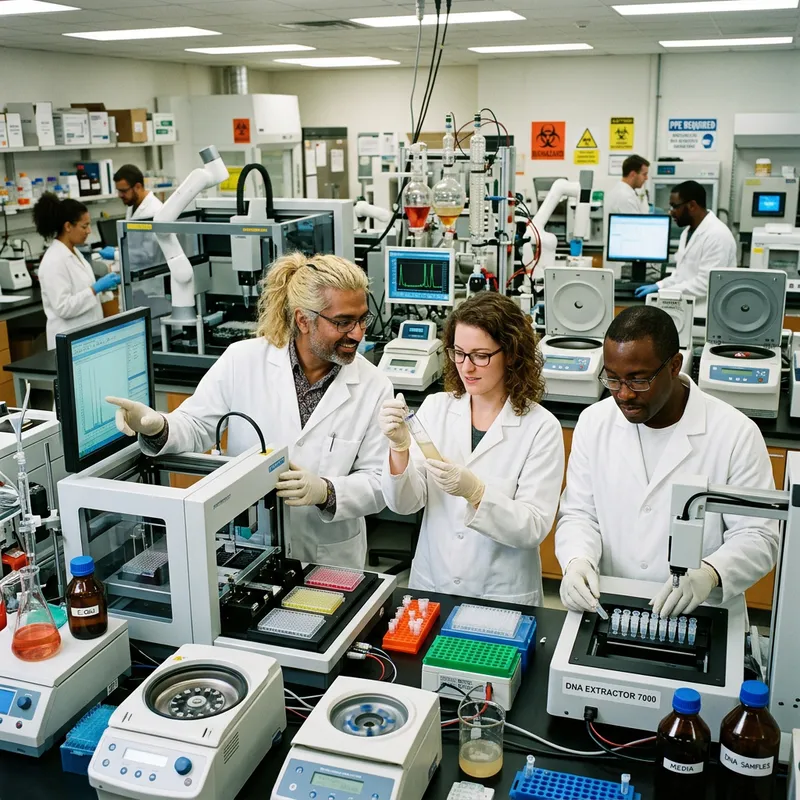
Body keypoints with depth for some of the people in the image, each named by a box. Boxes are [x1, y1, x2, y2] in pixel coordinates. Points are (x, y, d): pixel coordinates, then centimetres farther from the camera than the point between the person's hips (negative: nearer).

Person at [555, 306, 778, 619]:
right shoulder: (594, 422, 0)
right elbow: (578, 513, 5)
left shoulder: (736, 434, -9)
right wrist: (577, 560, -16)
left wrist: (709, 572, -26)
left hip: (700, 616, -5)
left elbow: (757, 536, -6)